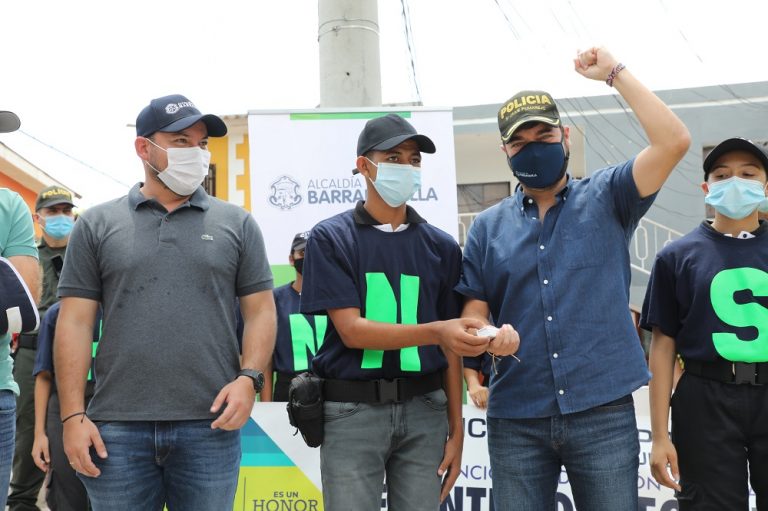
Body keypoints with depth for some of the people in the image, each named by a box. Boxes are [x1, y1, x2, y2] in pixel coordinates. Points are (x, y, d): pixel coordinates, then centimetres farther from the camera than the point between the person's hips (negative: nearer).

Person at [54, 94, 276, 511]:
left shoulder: (236, 223, 9)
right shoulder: (97, 225, 8)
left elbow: (260, 311, 8)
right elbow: (75, 323, 4)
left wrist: (249, 378, -9)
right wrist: (73, 415, -3)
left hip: (210, 426, 0)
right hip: (117, 428, 0)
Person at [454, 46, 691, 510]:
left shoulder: (606, 198, 5)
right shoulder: (489, 227, 11)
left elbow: (674, 142, -8)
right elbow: (473, 311, 9)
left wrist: (615, 72, -4)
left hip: (603, 409, -2)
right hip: (517, 418, 2)